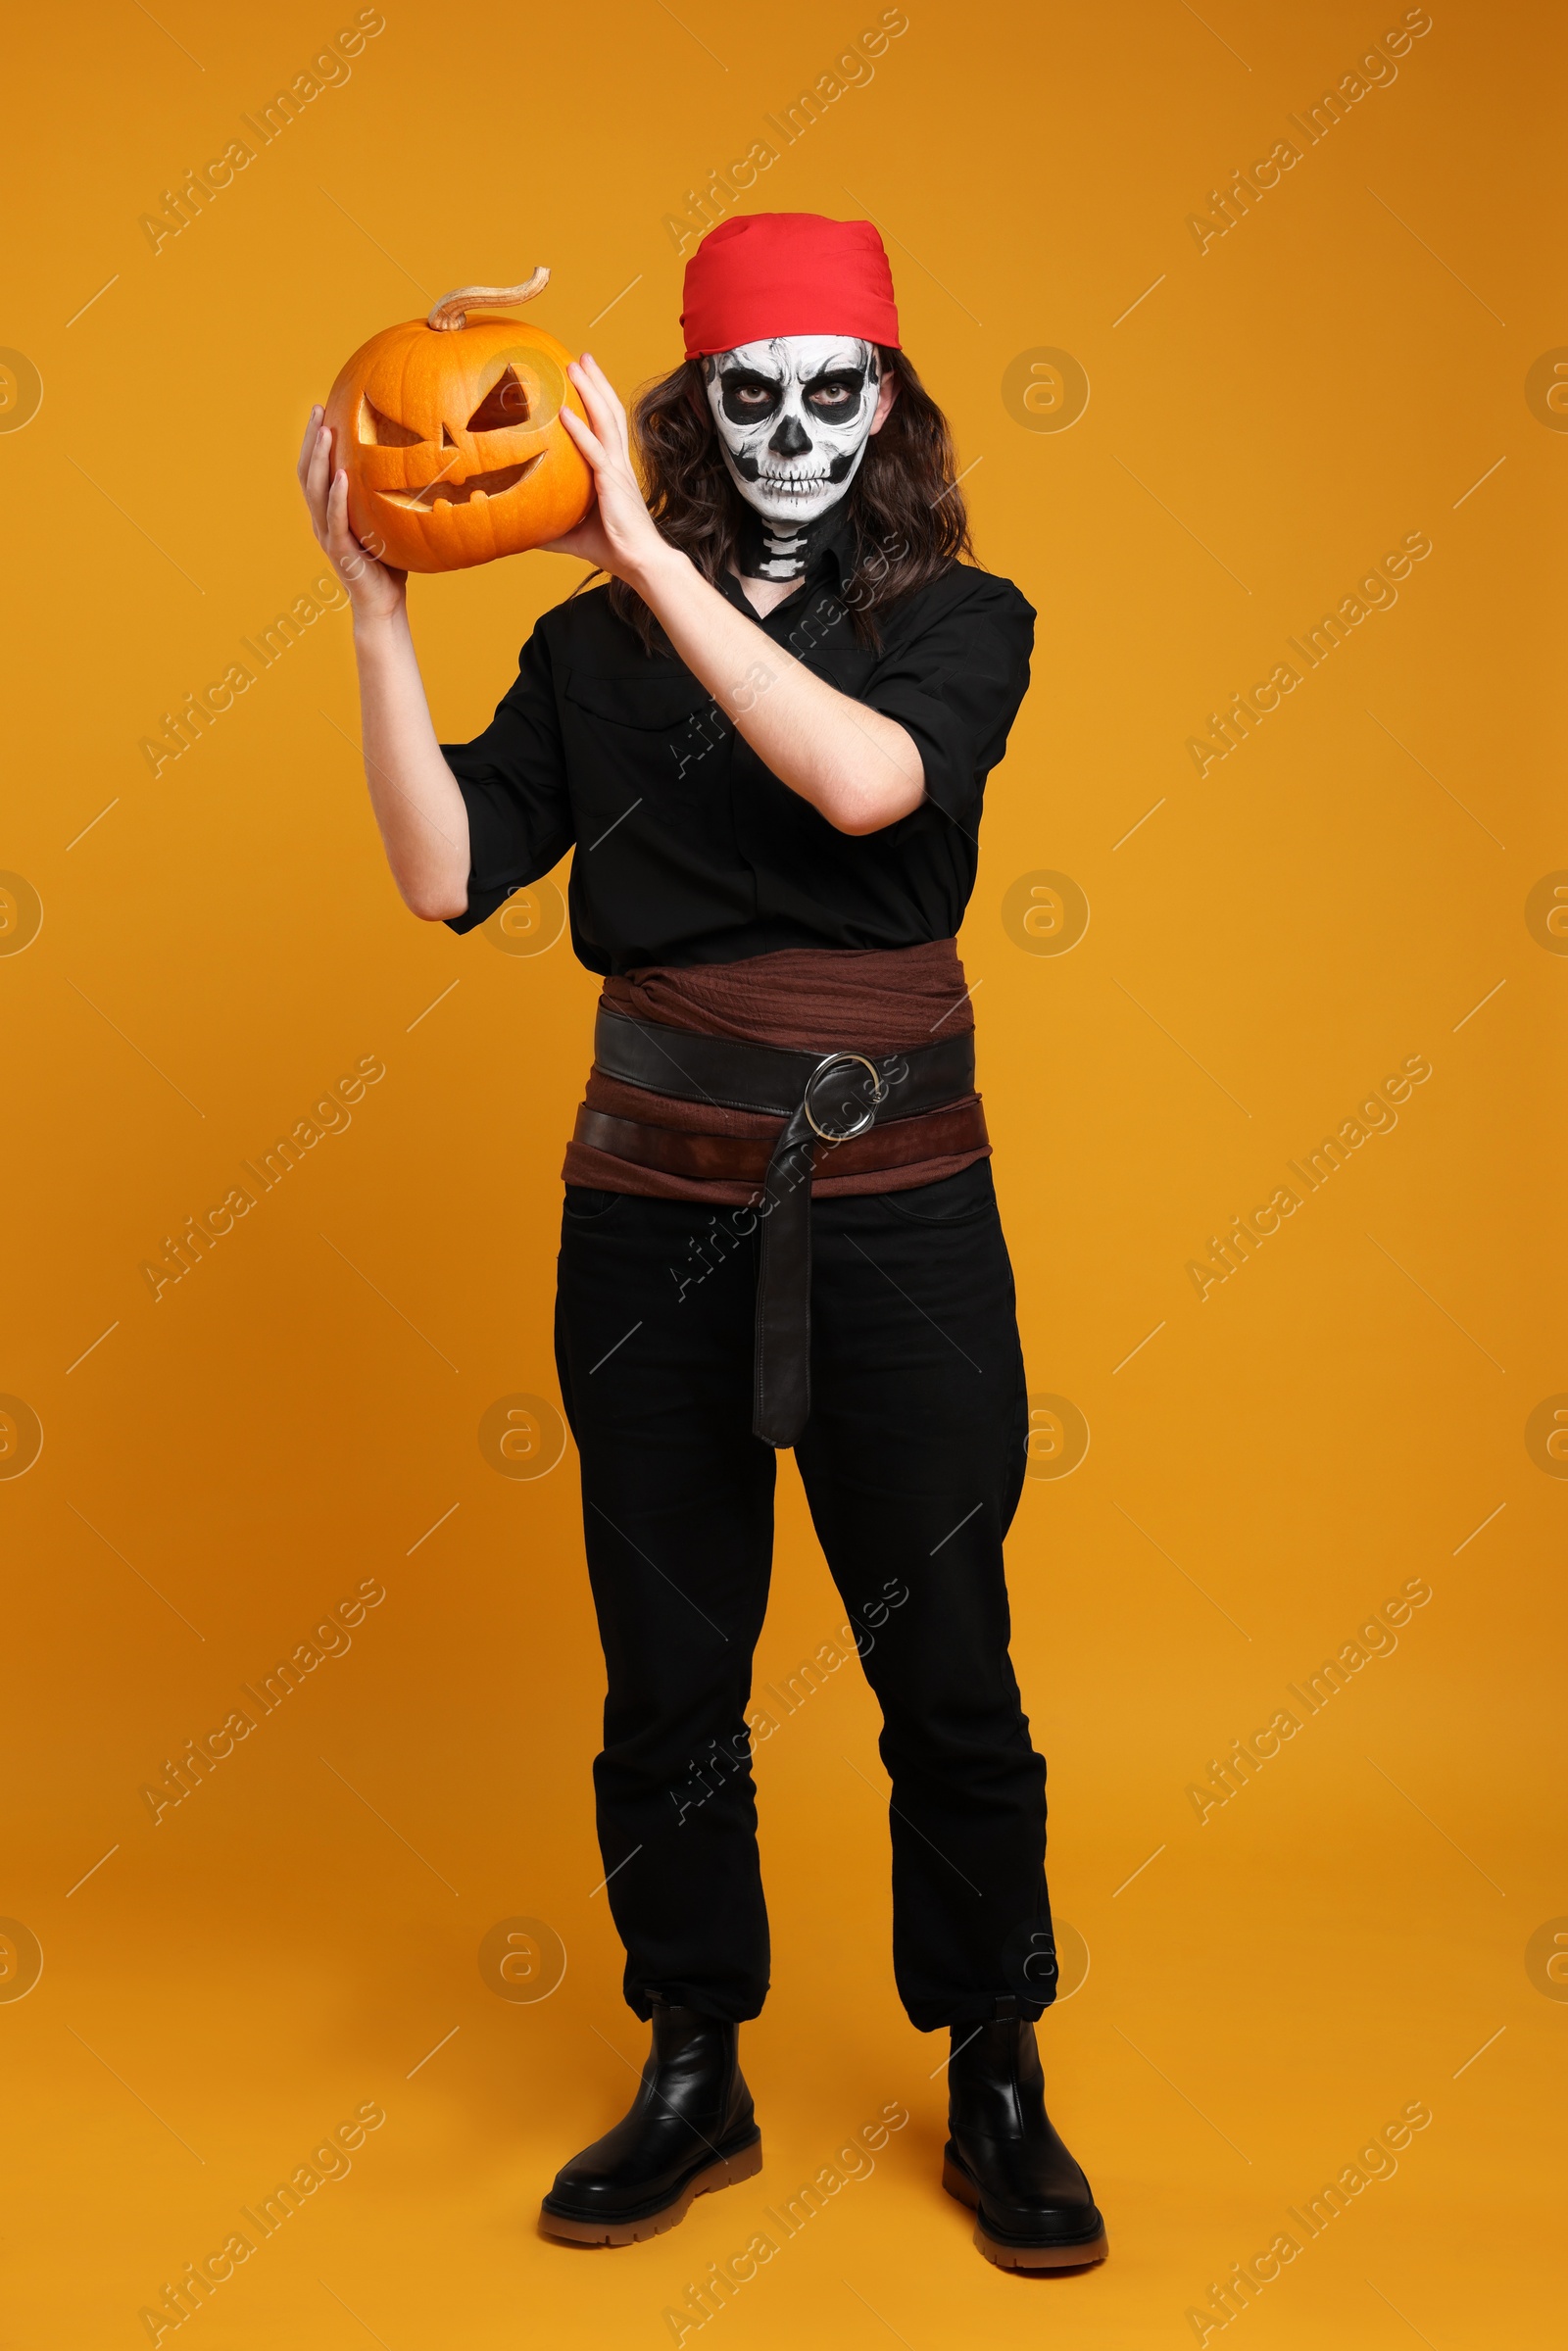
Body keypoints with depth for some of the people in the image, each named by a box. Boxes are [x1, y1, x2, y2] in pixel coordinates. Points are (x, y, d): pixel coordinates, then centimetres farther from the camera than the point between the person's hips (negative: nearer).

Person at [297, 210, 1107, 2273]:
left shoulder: (962, 621, 1)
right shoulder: (597, 647, 5)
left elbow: (863, 776, -21)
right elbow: (444, 873, -6)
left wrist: (651, 556, -20)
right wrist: (379, 612, -12)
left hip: (900, 1210, -1)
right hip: (655, 1211, 2)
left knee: (949, 1675, 7)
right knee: (669, 1677, 11)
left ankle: (997, 2091, 28)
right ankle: (695, 2081, 31)